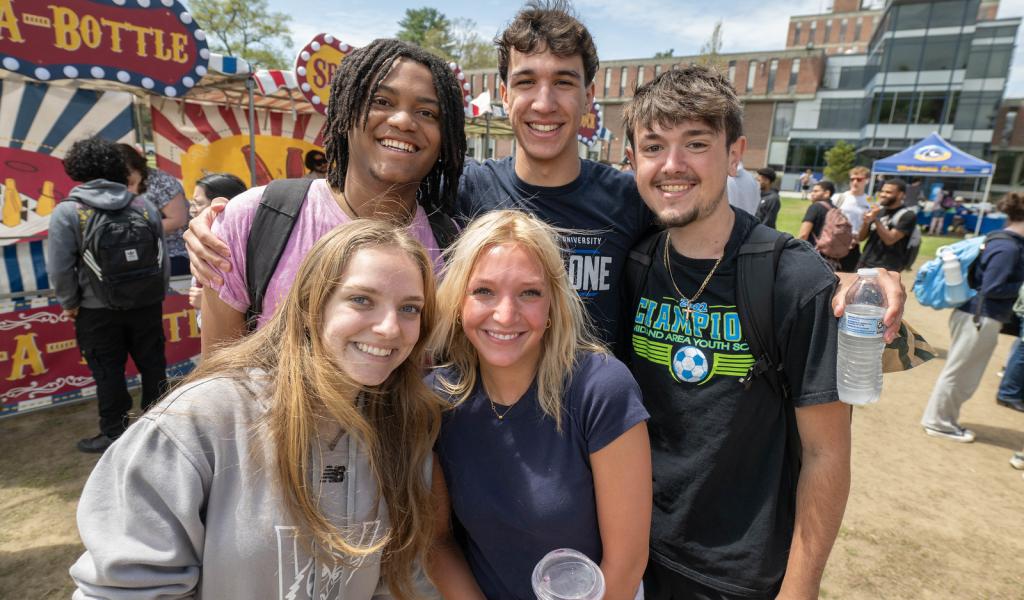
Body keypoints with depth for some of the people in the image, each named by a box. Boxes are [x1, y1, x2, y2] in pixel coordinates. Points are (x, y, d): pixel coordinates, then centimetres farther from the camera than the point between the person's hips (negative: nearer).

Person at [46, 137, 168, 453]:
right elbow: (163, 257, 5)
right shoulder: (144, 205, 1)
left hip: (98, 310, -3)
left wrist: (70, 303, 5)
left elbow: (60, 268, -10)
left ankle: (114, 434, 19)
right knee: (152, 365, 14)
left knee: (108, 372, 8)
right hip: (146, 305, 3)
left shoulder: (67, 211, -9)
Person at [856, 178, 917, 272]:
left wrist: (876, 220, -18)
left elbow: (889, 240, -13)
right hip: (864, 265, 6)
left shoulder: (907, 215, -4)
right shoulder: (878, 211, 14)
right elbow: (860, 238, 11)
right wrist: (866, 222, -7)